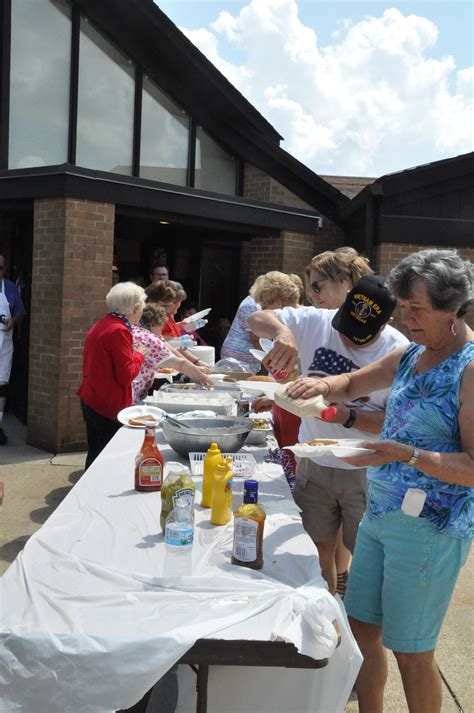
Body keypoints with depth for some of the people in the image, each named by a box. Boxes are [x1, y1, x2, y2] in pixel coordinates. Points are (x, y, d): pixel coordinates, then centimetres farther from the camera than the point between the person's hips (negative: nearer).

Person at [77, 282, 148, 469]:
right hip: (110, 405, -10)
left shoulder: (100, 326, 11)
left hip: (90, 400, 10)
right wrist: (139, 355, -3)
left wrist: (131, 353, 15)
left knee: (95, 454, 19)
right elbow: (126, 375, -19)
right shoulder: (119, 331, -19)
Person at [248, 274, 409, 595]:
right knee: (318, 548, 15)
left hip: (366, 473, -2)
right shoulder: (315, 322, -8)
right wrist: (281, 330, -28)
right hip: (314, 463, 3)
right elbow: (257, 319, -6)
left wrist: (347, 416, -30)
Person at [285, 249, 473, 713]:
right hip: (379, 513, 8)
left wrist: (408, 454, -31)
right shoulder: (410, 355, 8)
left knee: (411, 652, 8)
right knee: (361, 629, 17)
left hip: (429, 528, -7)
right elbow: (354, 384, 20)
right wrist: (325, 385, -1)